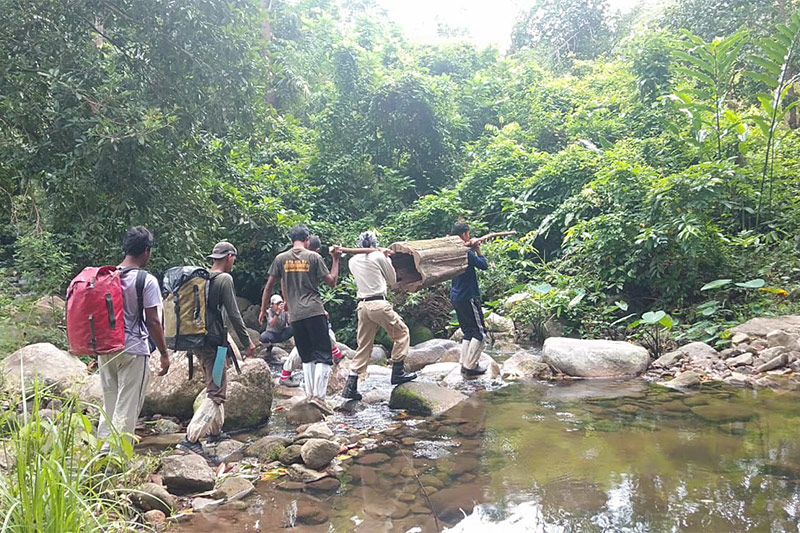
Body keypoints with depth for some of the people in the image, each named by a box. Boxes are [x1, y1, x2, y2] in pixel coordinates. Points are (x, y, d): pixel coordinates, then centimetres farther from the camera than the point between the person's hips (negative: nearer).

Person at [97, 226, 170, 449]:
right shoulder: (147, 280, -12)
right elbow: (152, 322, -13)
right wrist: (164, 352, -4)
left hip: (105, 349, 6)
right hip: (134, 351, -6)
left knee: (109, 405, 18)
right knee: (127, 410, 2)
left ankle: (103, 452, 24)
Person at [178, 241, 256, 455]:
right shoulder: (224, 279, -12)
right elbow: (234, 315, -13)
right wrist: (247, 342, -5)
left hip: (198, 341, 9)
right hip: (214, 343, -9)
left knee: (215, 388, 21)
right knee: (216, 393, -5)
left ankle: (215, 431, 30)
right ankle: (191, 438, -12)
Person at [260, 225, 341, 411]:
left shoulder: (281, 259, 7)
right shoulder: (314, 257, -1)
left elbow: (269, 286, 9)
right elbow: (331, 282, 1)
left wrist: (263, 309, 18)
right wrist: (336, 259, 11)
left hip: (295, 316, 4)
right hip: (315, 312, -3)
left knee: (306, 357, 14)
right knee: (323, 356, -1)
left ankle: (310, 394, 10)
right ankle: (318, 395, -13)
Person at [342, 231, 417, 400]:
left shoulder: (353, 261, 11)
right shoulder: (379, 256, -3)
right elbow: (393, 281, 8)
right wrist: (386, 258, 17)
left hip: (362, 305, 5)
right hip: (379, 303, -5)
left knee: (364, 346, 11)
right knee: (401, 333, 13)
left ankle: (350, 386, 5)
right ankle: (397, 373, 10)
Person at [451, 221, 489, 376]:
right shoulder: (467, 253, -18)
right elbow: (484, 265, -11)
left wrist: (472, 248, 9)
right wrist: (477, 249, -2)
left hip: (456, 298, 9)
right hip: (468, 297, -9)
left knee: (468, 332, 16)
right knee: (480, 332, -1)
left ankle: (465, 364, 16)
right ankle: (470, 366, -1)